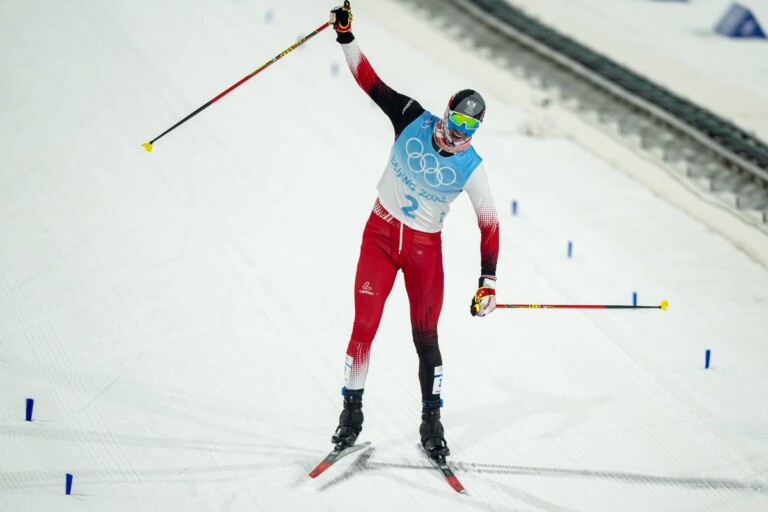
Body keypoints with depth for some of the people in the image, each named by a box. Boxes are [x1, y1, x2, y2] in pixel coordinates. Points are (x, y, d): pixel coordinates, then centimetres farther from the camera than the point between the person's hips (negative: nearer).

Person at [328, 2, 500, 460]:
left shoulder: (471, 169, -13)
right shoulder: (412, 121, -11)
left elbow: (489, 225, -8)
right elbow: (370, 81, -9)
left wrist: (488, 280, -13)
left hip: (425, 248, -1)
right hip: (381, 233, 1)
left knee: (426, 336, 1)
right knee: (364, 326, -3)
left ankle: (432, 421, 14)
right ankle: (352, 411, 10)